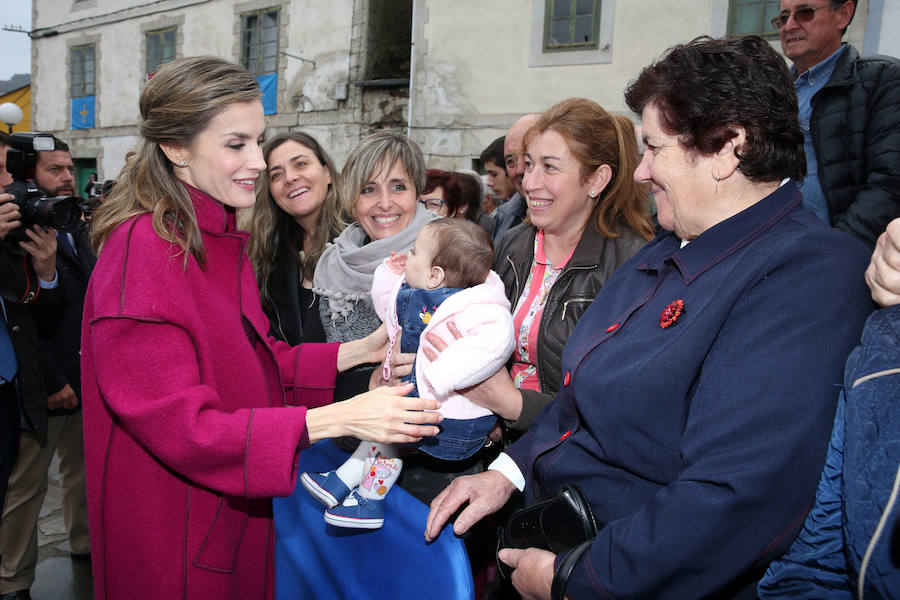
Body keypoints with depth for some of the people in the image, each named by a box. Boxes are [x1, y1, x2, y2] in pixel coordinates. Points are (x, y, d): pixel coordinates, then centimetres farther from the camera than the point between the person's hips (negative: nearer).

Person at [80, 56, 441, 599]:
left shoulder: (221, 238, 6)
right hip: (176, 541, -8)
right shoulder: (142, 253, -23)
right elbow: (182, 426, -26)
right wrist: (339, 418, -32)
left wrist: (361, 350, -5)